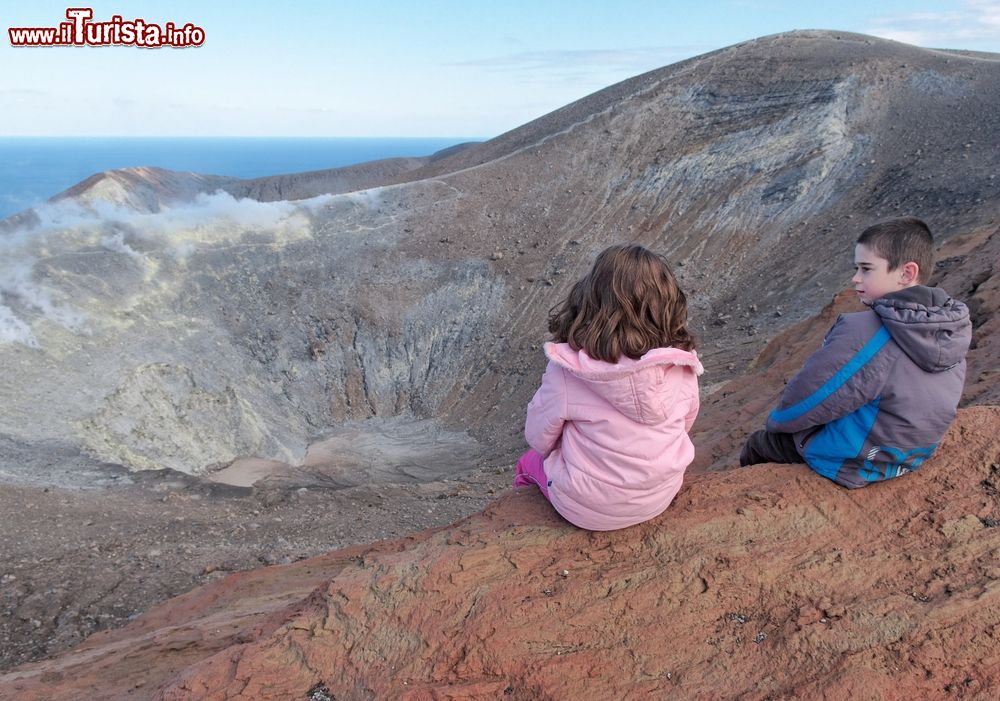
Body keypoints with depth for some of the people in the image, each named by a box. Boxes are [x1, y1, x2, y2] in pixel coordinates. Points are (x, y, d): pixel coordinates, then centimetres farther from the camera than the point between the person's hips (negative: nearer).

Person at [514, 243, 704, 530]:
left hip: (589, 511, -4)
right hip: (662, 497, 4)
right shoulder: (681, 364, -18)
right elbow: (686, 420, 1)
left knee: (531, 461, 27)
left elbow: (539, 439, -13)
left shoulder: (567, 371, -29)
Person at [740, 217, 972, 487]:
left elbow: (805, 400, -24)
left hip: (852, 463, -7)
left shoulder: (864, 332, -33)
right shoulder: (952, 328, -8)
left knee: (755, 446, 18)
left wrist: (776, 421, -2)